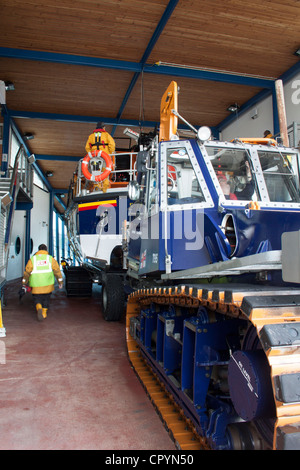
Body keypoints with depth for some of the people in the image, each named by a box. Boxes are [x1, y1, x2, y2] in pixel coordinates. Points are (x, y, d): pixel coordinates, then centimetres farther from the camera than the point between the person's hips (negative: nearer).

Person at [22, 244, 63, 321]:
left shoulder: (32, 259, 2)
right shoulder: (50, 259, 2)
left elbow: (27, 272, 0)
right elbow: (57, 270, -2)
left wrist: (24, 283, 8)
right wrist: (60, 281, 3)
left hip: (36, 285, -1)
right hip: (48, 284, 1)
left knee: (37, 298, 9)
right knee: (46, 298, 17)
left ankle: (39, 308, -18)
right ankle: (44, 314, 20)